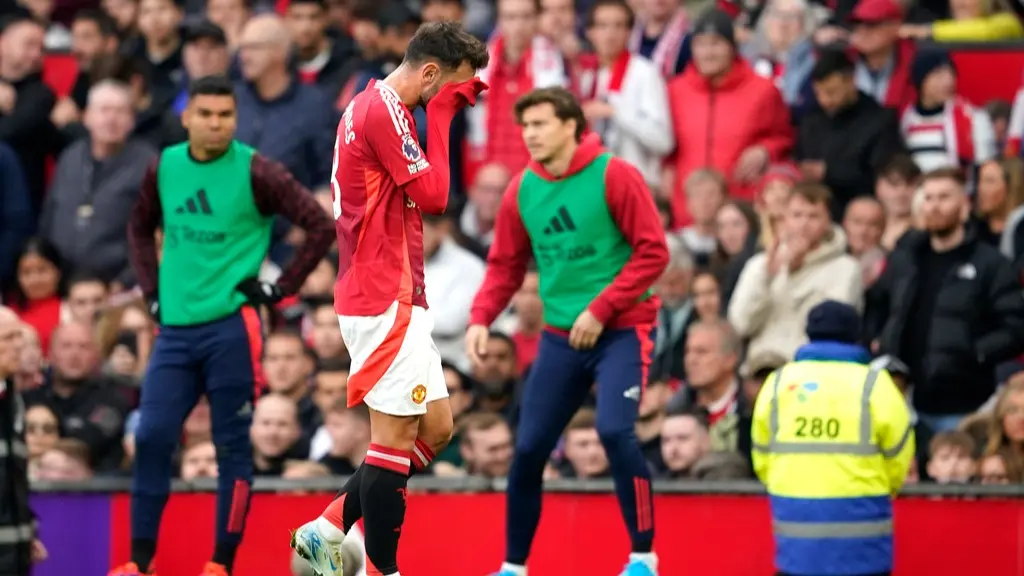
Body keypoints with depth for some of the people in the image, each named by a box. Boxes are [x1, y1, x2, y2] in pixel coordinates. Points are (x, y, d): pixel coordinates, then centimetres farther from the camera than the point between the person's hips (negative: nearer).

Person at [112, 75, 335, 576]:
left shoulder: (254, 172, -8)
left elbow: (320, 226, -8)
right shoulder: (164, 167, 6)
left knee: (231, 445, 0)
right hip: (175, 327, 4)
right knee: (151, 437, -2)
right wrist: (152, 289, 13)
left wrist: (280, 289, -8)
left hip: (231, 326, -4)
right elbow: (140, 227, 24)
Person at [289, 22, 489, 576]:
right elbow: (433, 195, -16)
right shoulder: (383, 109, -15)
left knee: (435, 428, 12)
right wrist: (440, 113, -10)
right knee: (396, 437, -6)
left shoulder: (374, 105, 17)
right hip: (385, 301, -10)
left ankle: (327, 530, 15)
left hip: (396, 298, 10)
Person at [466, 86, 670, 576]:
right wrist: (480, 319, -7)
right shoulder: (521, 190, 4)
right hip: (560, 335, 5)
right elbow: (505, 265, 10)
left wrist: (601, 310, -17)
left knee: (614, 430, -23)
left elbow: (653, 252, -12)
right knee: (529, 448, 2)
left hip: (621, 330, -5)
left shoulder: (614, 176, -11)